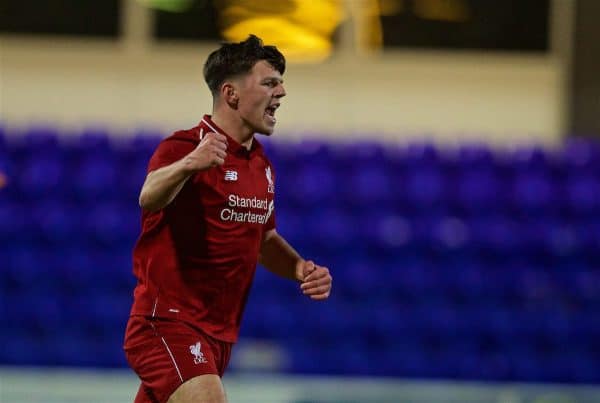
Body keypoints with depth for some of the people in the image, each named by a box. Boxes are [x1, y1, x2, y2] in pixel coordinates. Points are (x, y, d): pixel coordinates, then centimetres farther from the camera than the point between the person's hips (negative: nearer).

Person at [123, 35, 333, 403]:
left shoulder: (261, 165, 13)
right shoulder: (185, 147, -14)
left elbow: (264, 238, 27)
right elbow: (150, 197, -36)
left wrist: (300, 269, 5)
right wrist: (187, 165, -59)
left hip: (219, 333, 9)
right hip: (168, 324, -9)